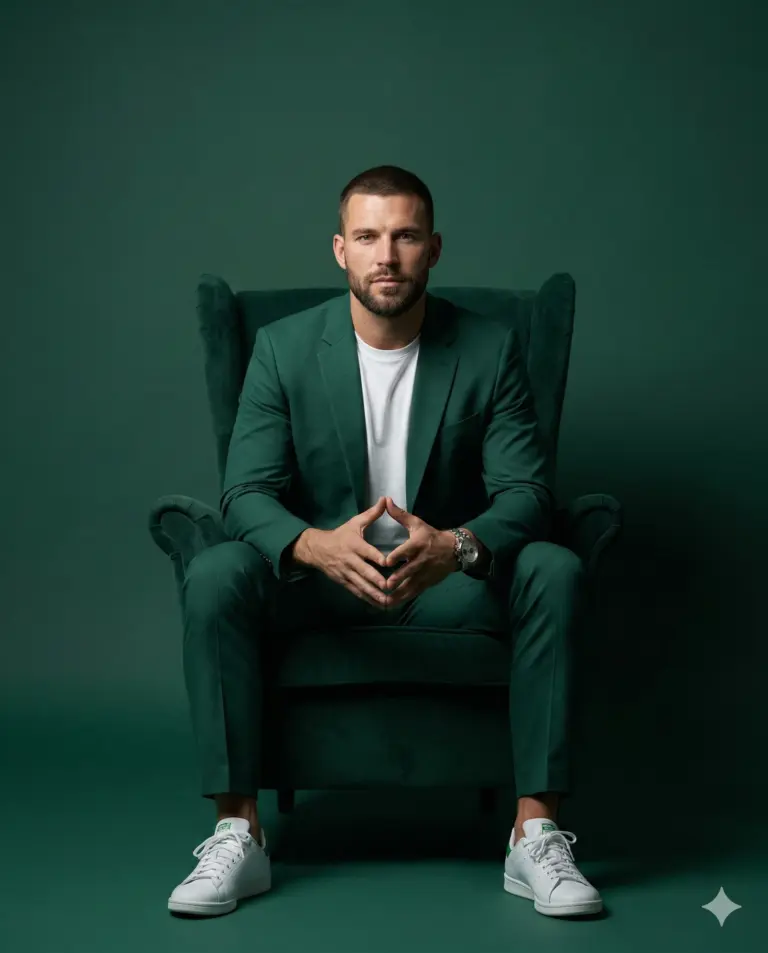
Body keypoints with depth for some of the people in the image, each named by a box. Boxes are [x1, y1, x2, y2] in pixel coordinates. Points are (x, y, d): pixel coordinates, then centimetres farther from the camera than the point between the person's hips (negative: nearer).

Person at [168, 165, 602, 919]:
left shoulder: (490, 348, -6)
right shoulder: (284, 347, -6)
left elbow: (525, 491, -12)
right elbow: (245, 493, -12)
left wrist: (457, 546, -36)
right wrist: (318, 545, -36)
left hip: (449, 578, 0)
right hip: (319, 573, 0)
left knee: (554, 571, -29)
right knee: (213, 575, -29)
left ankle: (536, 834, -25)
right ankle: (238, 834, -23)